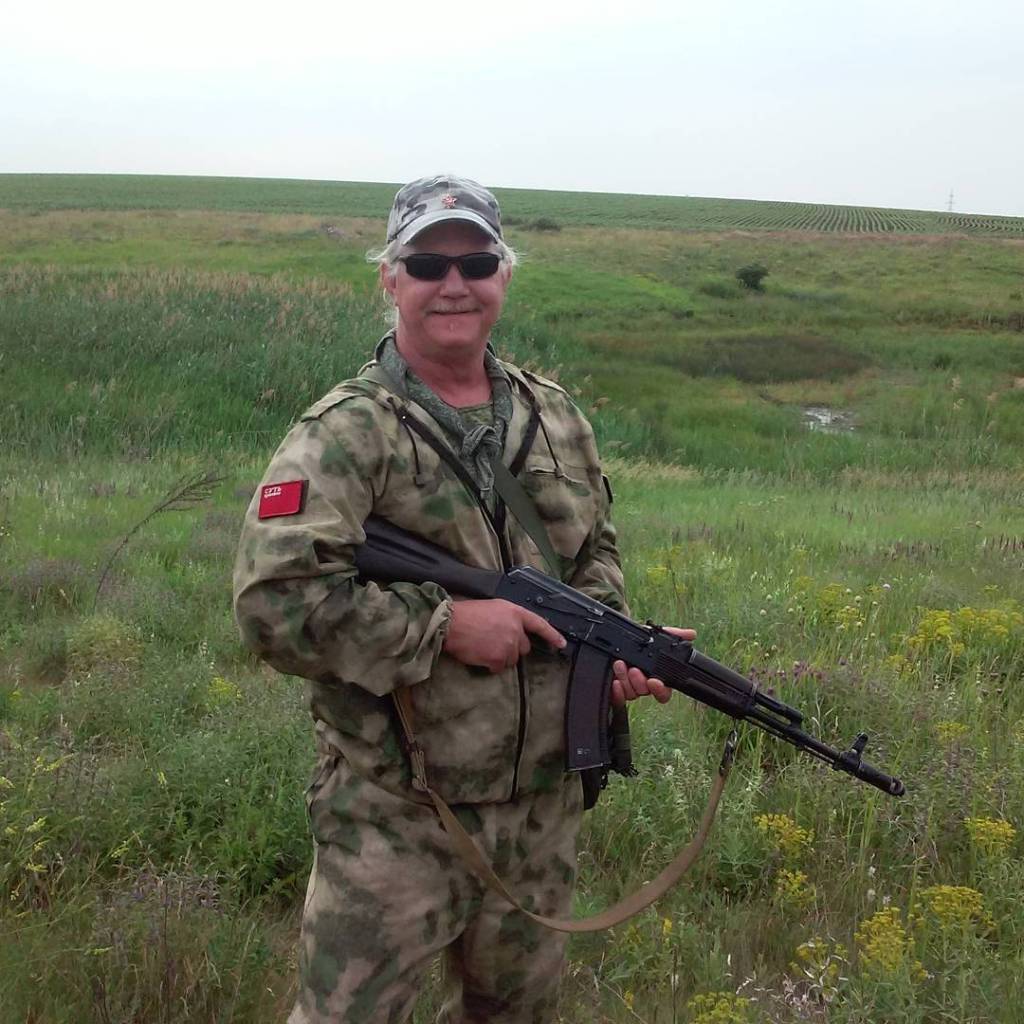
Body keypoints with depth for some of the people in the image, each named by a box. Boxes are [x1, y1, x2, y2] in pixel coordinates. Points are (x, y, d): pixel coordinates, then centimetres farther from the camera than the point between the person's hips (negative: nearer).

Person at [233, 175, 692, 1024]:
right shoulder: (346, 433, -14)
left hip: (543, 805, 6)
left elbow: (595, 552, 18)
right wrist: (445, 624, -23)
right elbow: (272, 602, -23)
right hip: (395, 816, -5)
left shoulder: (556, 417, 6)